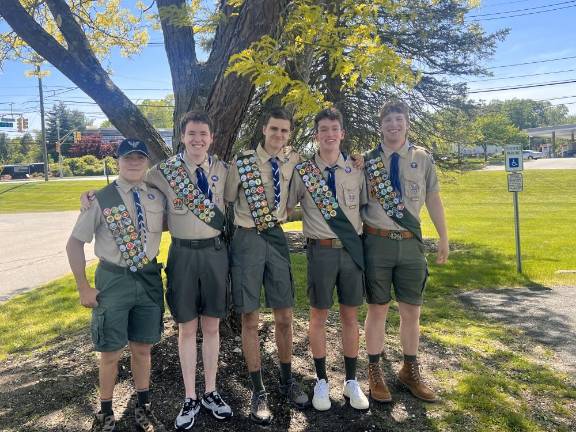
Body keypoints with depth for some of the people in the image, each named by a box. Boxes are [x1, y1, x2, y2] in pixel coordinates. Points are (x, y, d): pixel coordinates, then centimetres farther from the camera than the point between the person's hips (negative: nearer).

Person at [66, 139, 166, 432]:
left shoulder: (157, 197, 0)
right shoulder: (100, 199, -8)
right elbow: (75, 244, -3)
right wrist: (84, 288, -6)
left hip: (149, 278, 3)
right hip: (114, 279, -2)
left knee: (142, 348, 14)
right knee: (111, 352, 8)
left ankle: (143, 408, 33)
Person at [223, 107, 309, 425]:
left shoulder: (293, 161, 4)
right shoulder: (242, 162, -6)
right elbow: (227, 200, -1)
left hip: (277, 237, 3)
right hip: (248, 239, -3)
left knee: (284, 317, 10)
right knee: (250, 318, 4)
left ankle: (287, 380, 32)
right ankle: (258, 390, 21)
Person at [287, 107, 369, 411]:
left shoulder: (356, 170, 6)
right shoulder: (302, 172, -1)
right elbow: (285, 208, 4)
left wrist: (365, 243, 8)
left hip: (352, 249, 2)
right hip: (321, 250, -2)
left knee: (350, 315, 11)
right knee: (319, 315, 8)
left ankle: (351, 381, 27)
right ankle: (321, 381, 26)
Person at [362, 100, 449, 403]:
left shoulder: (422, 158, 5)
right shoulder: (366, 160, 0)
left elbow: (433, 199, 8)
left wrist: (443, 238, 8)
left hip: (411, 242, 2)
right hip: (377, 241, -2)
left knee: (411, 311, 11)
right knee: (377, 309, 8)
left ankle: (410, 371, 31)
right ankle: (375, 372, 25)